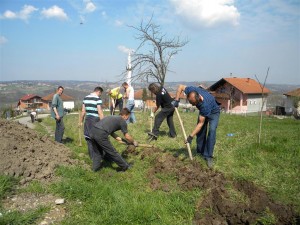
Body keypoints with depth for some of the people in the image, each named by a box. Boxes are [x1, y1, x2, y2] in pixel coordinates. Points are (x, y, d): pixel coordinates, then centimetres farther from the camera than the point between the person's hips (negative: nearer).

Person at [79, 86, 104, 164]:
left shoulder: (85, 98, 9)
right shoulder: (98, 99, -11)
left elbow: (83, 111, 12)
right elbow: (100, 112, -16)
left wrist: (81, 121, 19)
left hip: (87, 120, 6)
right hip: (95, 120, -6)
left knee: (89, 139, 12)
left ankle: (92, 157, 21)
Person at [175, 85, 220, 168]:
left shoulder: (205, 104, -44)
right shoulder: (191, 90, -33)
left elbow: (201, 123, -35)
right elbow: (180, 86, -11)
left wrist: (191, 136, -36)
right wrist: (176, 100, -20)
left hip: (213, 112, -6)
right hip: (203, 111, 6)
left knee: (212, 130, -23)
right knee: (200, 131, 0)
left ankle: (208, 156, -18)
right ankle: (200, 153, 13)